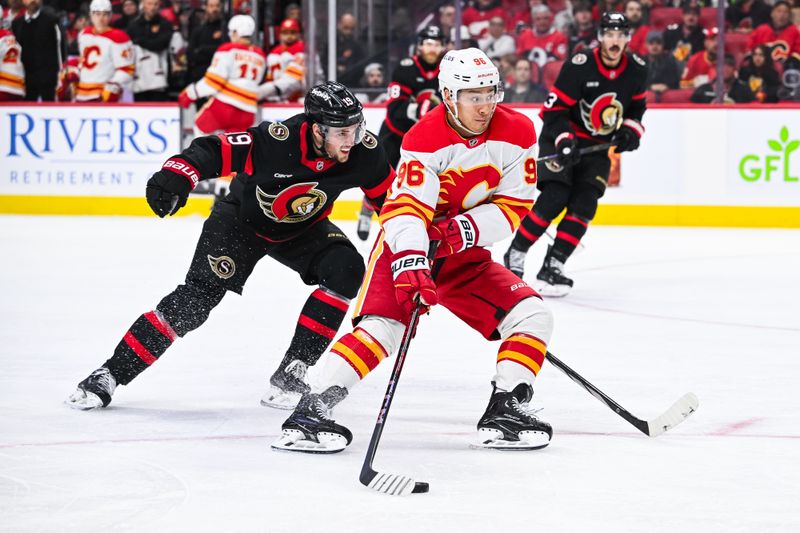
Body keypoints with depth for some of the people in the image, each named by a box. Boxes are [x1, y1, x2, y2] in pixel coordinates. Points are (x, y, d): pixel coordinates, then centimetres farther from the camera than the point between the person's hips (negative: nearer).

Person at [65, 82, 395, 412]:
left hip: (303, 228, 4)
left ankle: (290, 374, -14)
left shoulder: (363, 152, -24)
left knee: (345, 270, -22)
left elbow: (386, 193, -6)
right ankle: (111, 373, -8)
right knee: (198, 296, -17)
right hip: (244, 219, -4)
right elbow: (213, 151, -34)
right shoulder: (276, 140, -35)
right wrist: (175, 176, -50)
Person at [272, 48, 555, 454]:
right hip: (407, 247, -5)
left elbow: (514, 205, -7)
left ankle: (504, 412, -1)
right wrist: (411, 266, -46)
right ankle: (309, 411, -27)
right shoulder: (424, 140, -22)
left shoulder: (517, 134, -9)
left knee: (531, 315, -7)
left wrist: (465, 229, -23)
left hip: (464, 253, 5)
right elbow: (405, 210, -31)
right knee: (382, 326, -25)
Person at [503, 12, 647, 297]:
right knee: (554, 198, -19)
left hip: (597, 145, 5)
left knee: (584, 205, -11)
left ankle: (552, 266, -9)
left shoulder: (636, 69, -4)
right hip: (562, 138, -5)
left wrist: (631, 130, -4)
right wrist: (565, 141, -30)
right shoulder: (580, 66, -21)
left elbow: (636, 107, 13)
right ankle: (515, 254, -4)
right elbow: (555, 108, -19)